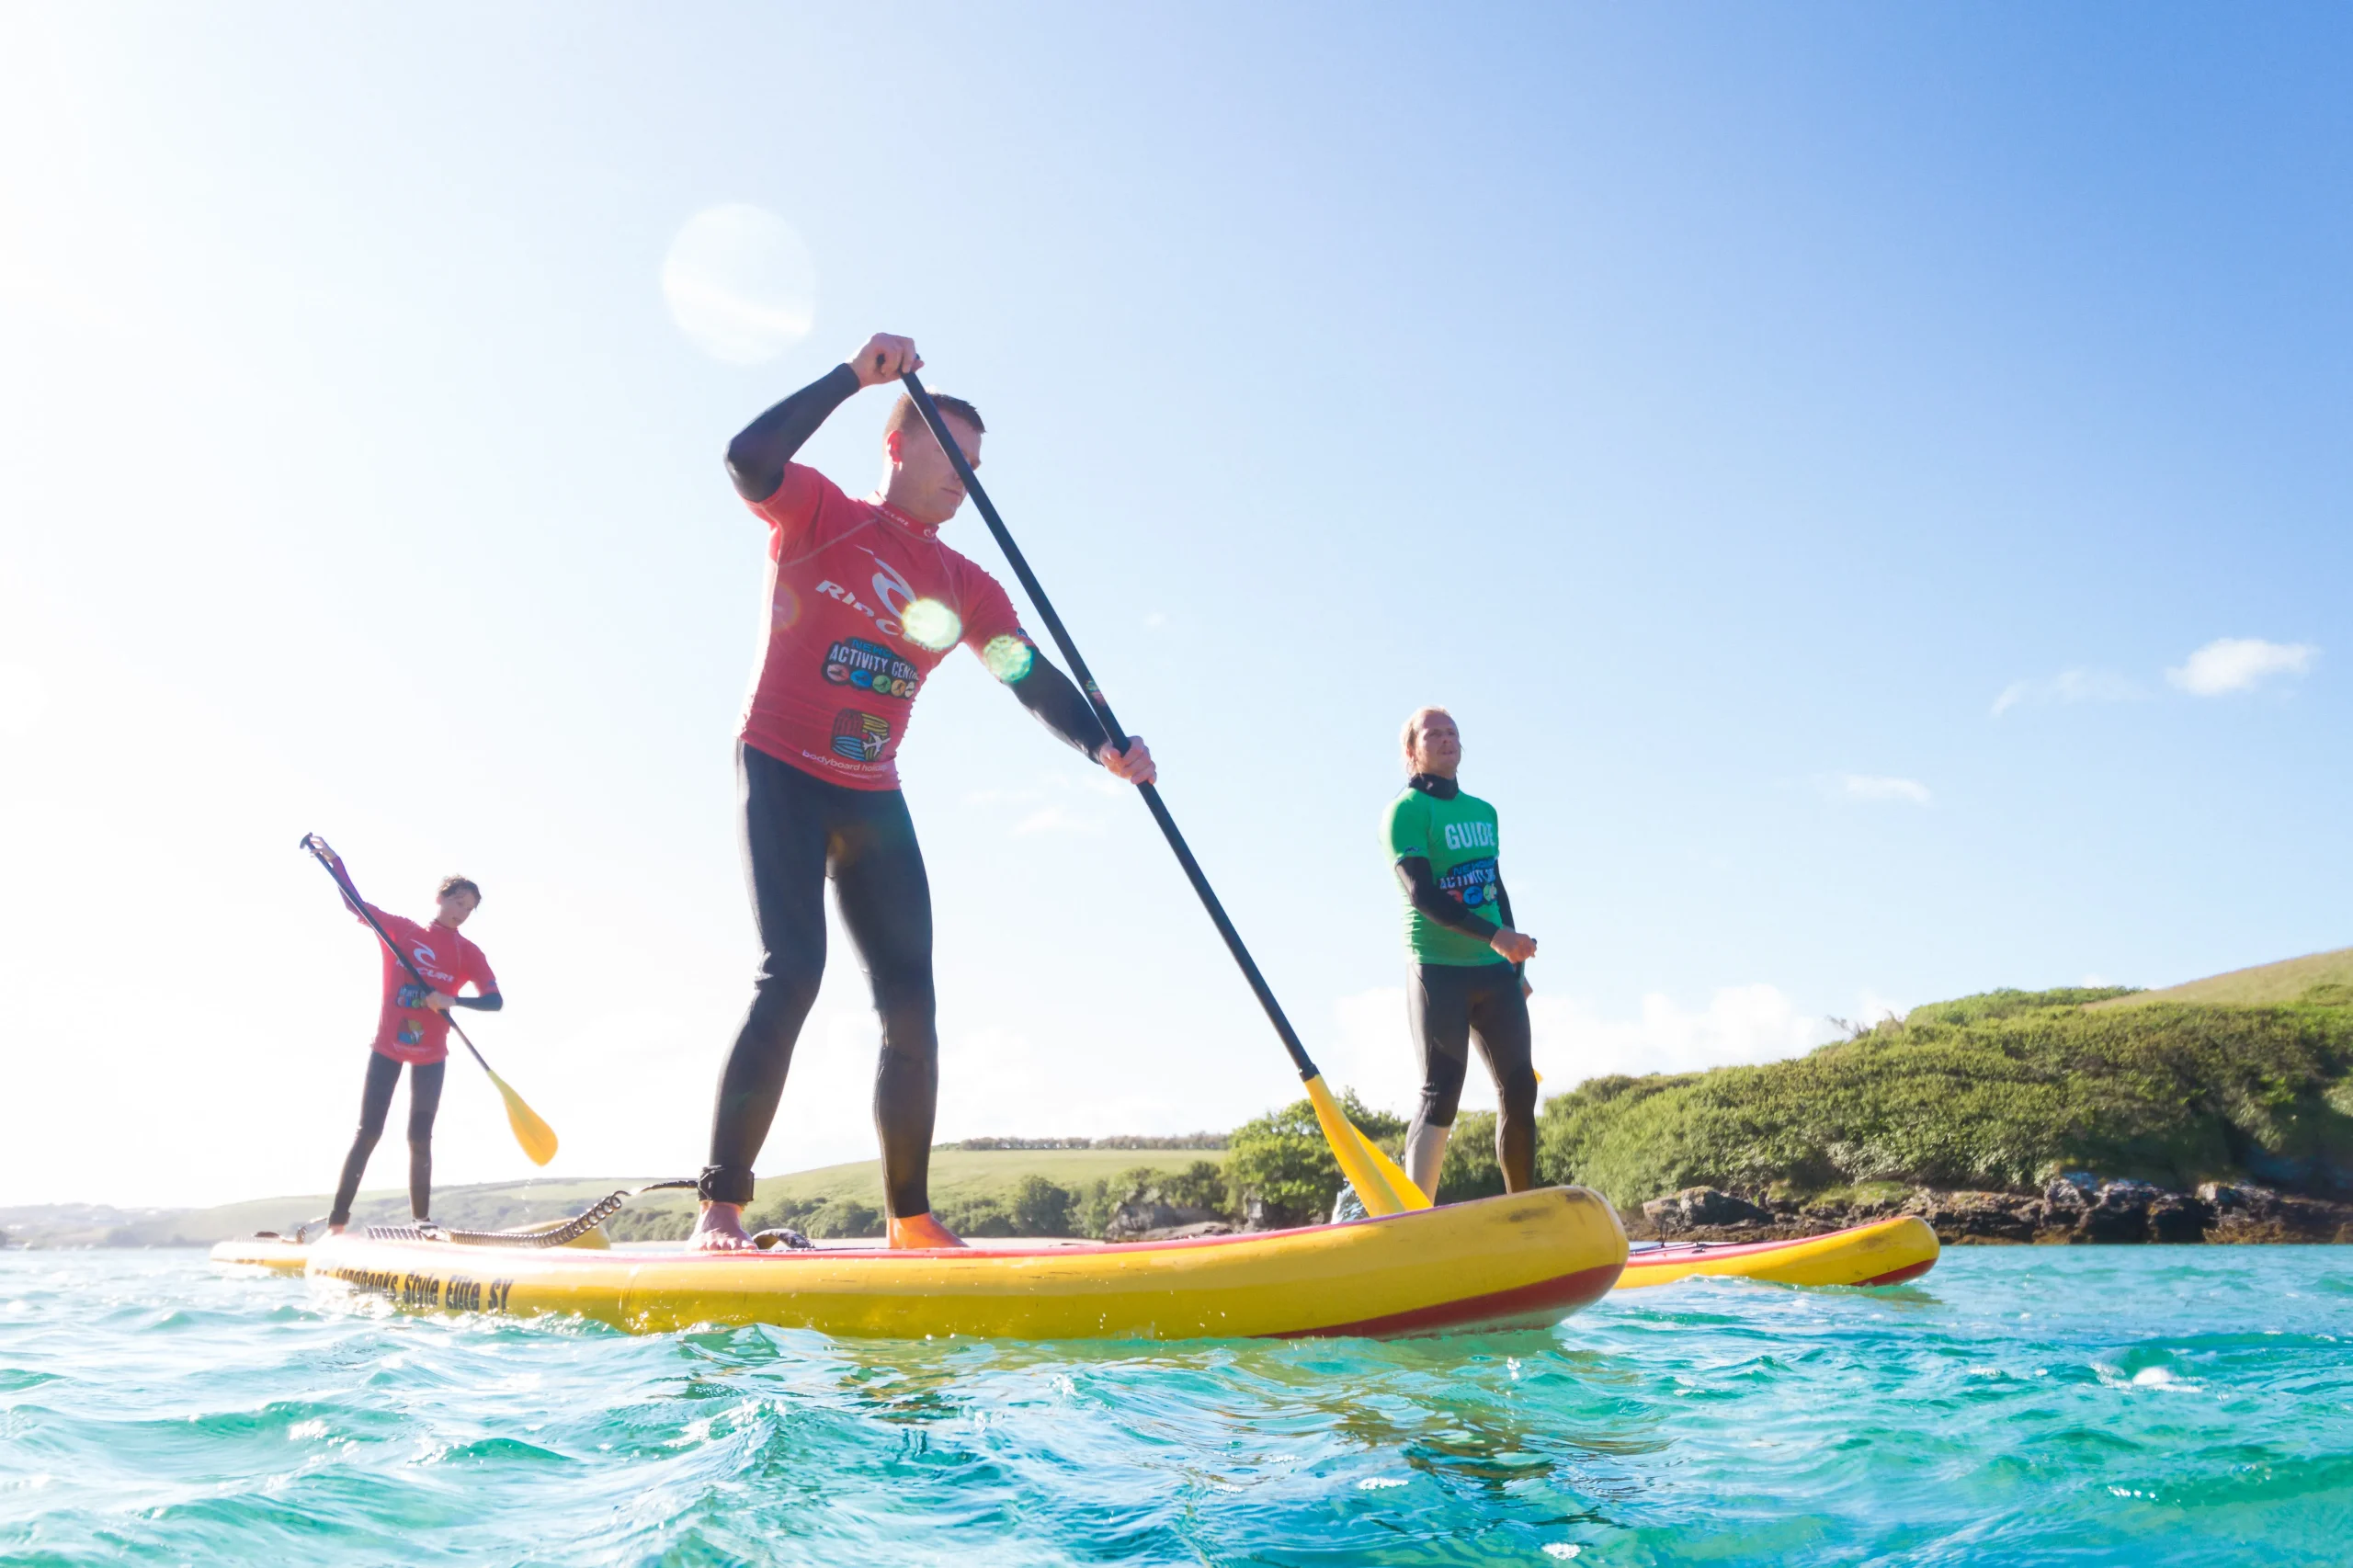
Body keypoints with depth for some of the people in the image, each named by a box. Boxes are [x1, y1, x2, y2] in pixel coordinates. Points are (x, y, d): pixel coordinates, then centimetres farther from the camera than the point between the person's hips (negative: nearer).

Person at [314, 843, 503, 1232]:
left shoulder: (468, 953, -1)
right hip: (387, 1047, -1)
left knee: (420, 1140, 7)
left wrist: (453, 1000, -27)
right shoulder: (399, 930, 1)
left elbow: (495, 1000, -10)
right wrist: (334, 859, -12)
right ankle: (337, 1220, -1)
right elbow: (354, 904, 0)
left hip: (431, 1056, 1)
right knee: (369, 1132, -5)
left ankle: (421, 1224, 11)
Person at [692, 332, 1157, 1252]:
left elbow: (1032, 677, -1)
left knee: (910, 1001, -1)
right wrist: (854, 375, -23)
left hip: (873, 798, 5)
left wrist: (1104, 746, -19)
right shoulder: (819, 515, 0)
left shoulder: (965, 586, 11)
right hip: (782, 772, -5)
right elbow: (747, 460, -21)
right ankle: (720, 1209, -14)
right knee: (792, 972, -20)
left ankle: (912, 1219, 8)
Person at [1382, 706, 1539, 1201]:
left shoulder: (1483, 811, 16)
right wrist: (1491, 934, -25)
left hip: (1495, 973, 7)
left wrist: (1516, 962, 17)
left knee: (1520, 1088, 5)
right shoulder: (1406, 810, -5)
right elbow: (1421, 892, -17)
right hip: (1440, 973, -6)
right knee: (1441, 1093, -10)